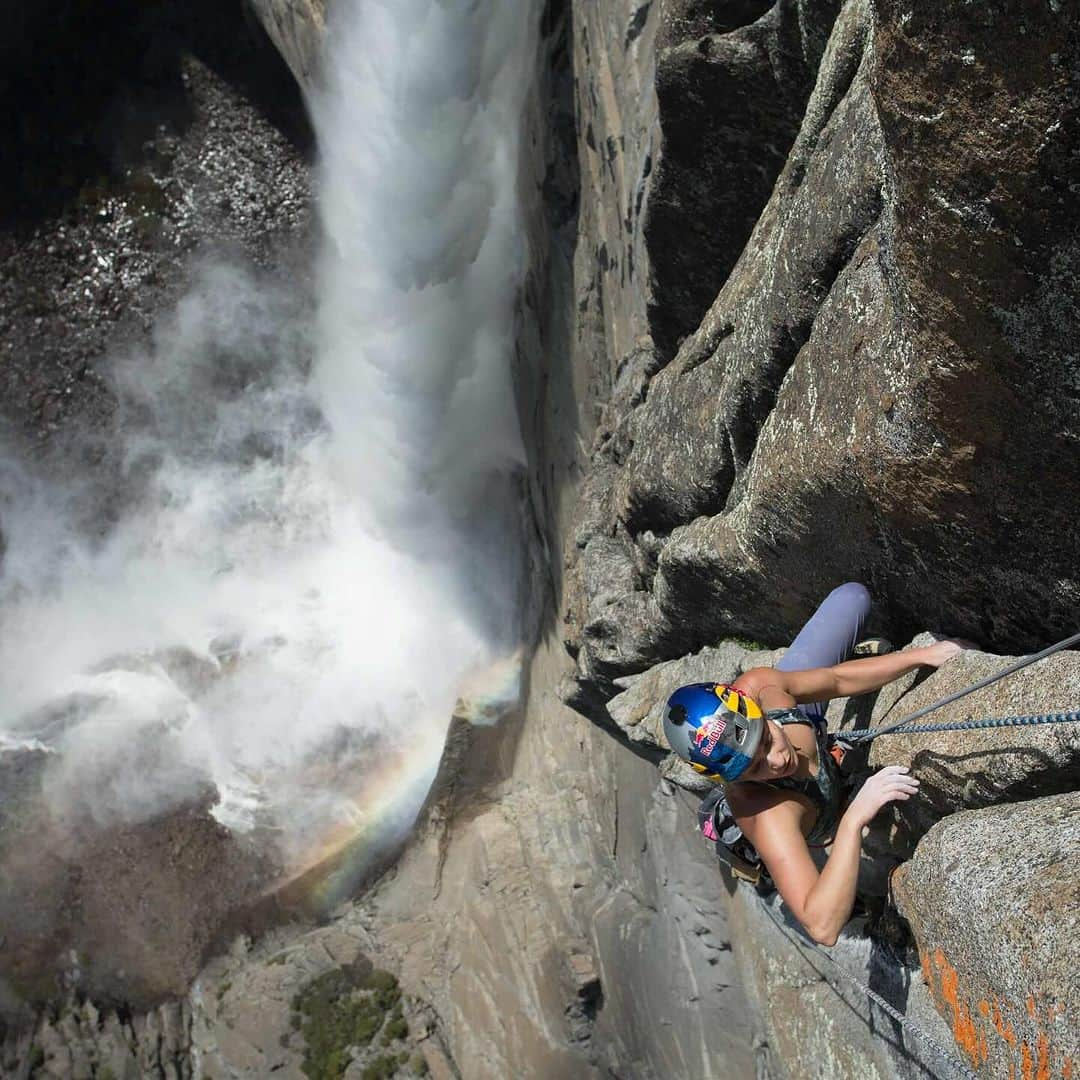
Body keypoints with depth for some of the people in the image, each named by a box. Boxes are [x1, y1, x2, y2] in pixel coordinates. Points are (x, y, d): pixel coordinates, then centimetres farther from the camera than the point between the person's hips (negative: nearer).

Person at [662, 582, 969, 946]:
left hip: (802, 724, 3)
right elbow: (822, 927, -59)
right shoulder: (767, 818, -52)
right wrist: (855, 818, -65)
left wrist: (923, 655, -29)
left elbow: (838, 679, -23)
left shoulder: (755, 687, -41)